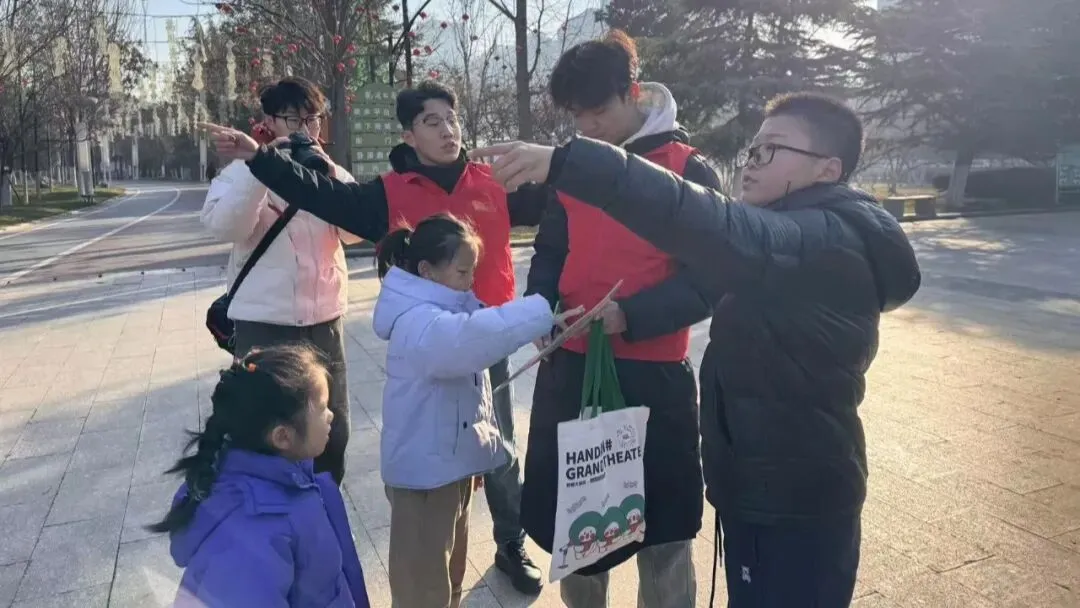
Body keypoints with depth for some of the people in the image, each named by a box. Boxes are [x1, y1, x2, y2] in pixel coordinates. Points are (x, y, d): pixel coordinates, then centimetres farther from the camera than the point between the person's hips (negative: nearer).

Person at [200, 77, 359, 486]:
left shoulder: (331, 172, 8)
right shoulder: (245, 170, -3)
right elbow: (223, 226, -20)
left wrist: (327, 176, -16)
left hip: (324, 322, 4)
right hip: (264, 325, -4)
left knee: (333, 431, 13)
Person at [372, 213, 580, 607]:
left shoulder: (449, 312, 10)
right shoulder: (418, 323, -23)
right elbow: (471, 337, -44)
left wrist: (482, 449, 19)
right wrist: (544, 313, -46)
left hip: (455, 464, 10)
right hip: (424, 471, -10)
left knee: (451, 574, 23)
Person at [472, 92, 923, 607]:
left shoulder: (832, 241, -22)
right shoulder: (801, 238, 12)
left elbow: (713, 228, -38)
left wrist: (566, 162, -44)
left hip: (798, 505, -9)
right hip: (757, 488, 9)